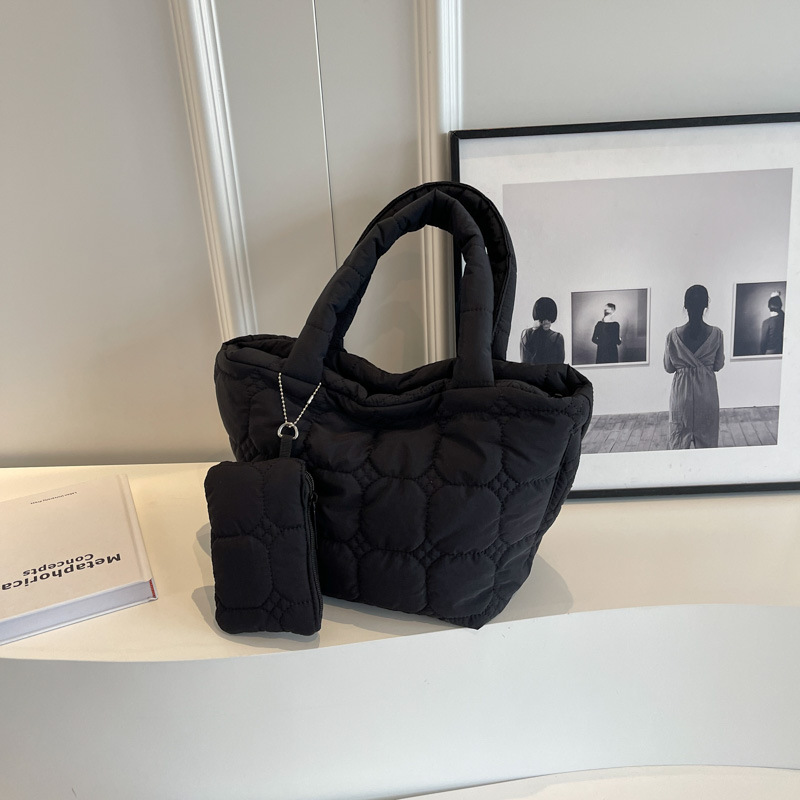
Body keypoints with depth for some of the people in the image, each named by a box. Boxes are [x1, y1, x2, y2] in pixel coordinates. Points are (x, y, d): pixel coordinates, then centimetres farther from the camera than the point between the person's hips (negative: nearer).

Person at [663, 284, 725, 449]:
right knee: (707, 440, 13)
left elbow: (668, 367, -1)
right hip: (707, 393, 1)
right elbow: (719, 365, 2)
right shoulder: (716, 334, -9)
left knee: (679, 441, 10)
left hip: (681, 392, 0)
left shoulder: (674, 335, -10)